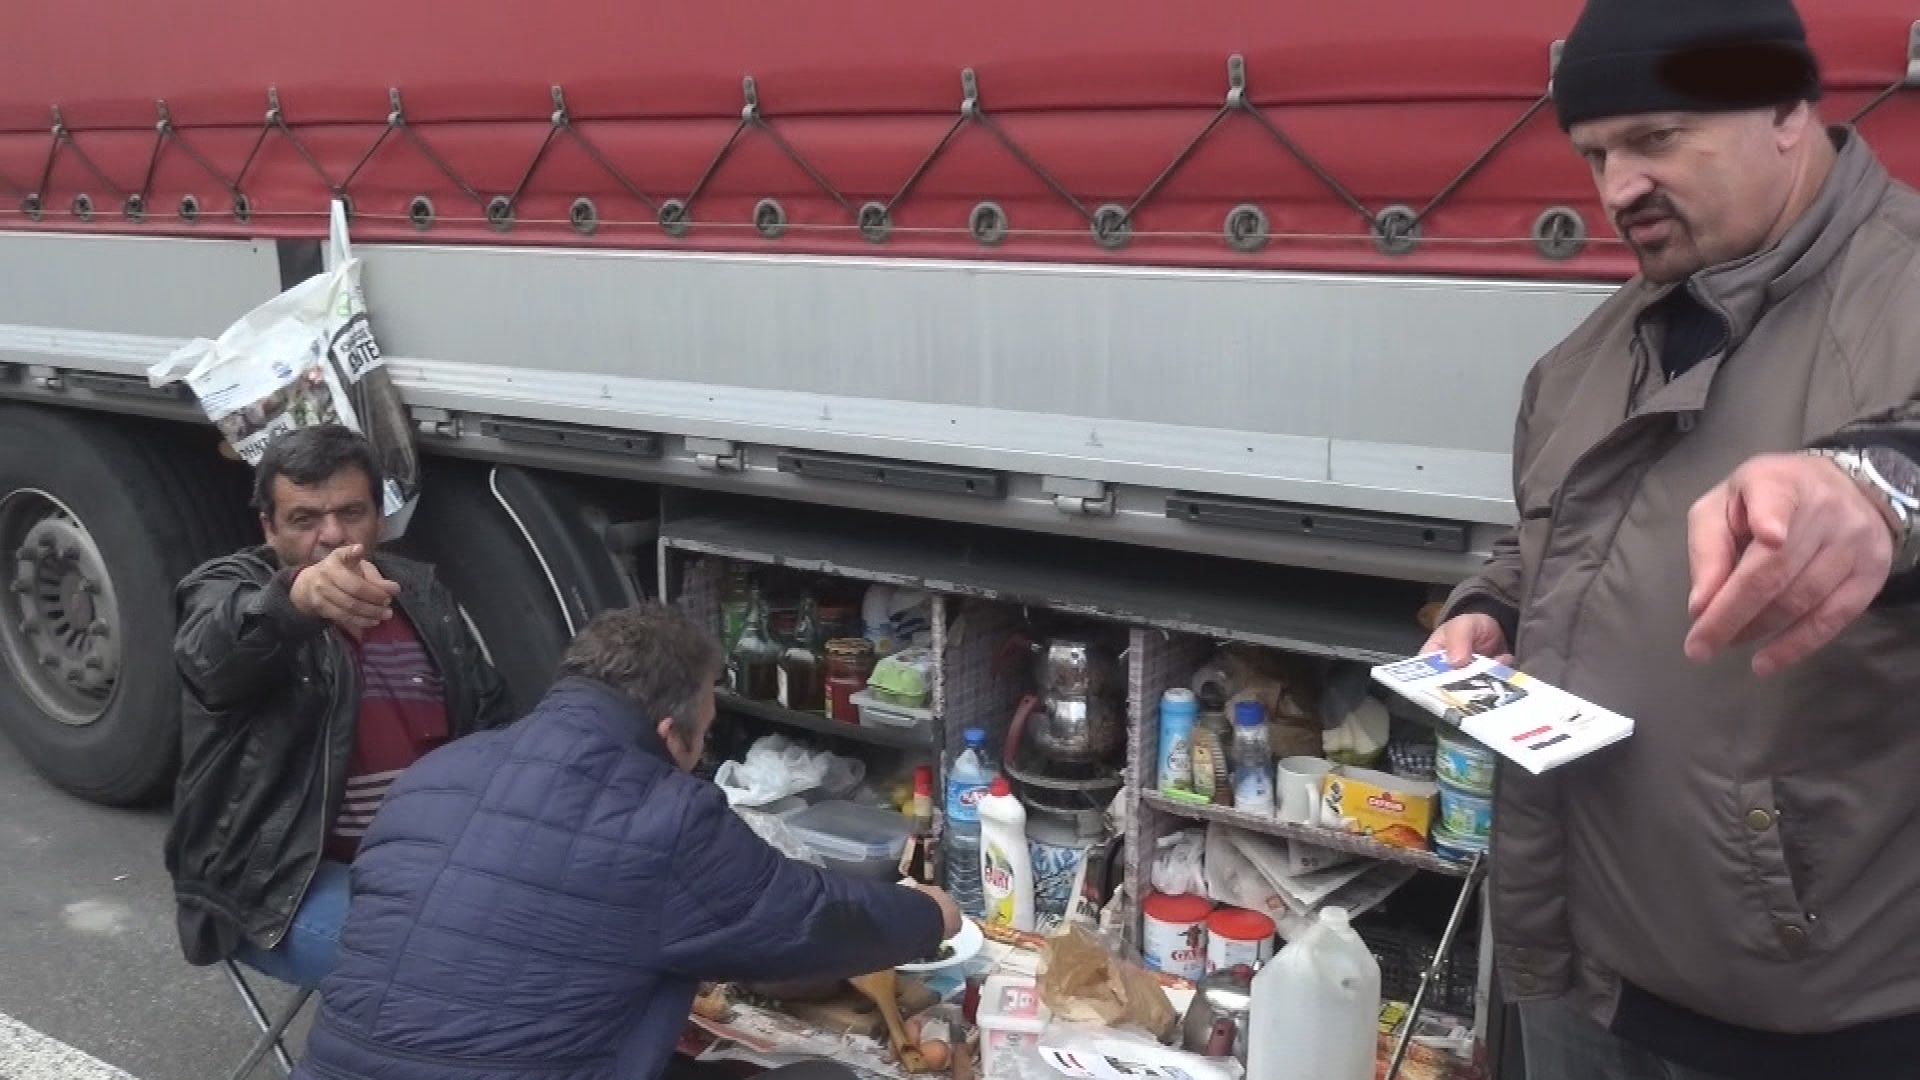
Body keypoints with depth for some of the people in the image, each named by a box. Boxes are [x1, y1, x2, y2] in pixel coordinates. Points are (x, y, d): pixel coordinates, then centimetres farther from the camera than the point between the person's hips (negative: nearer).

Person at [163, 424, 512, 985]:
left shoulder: (419, 592, 11)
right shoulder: (230, 592, -4)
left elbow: (488, 720, 17)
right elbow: (214, 652, -30)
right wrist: (299, 597, -52)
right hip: (280, 874, -5)